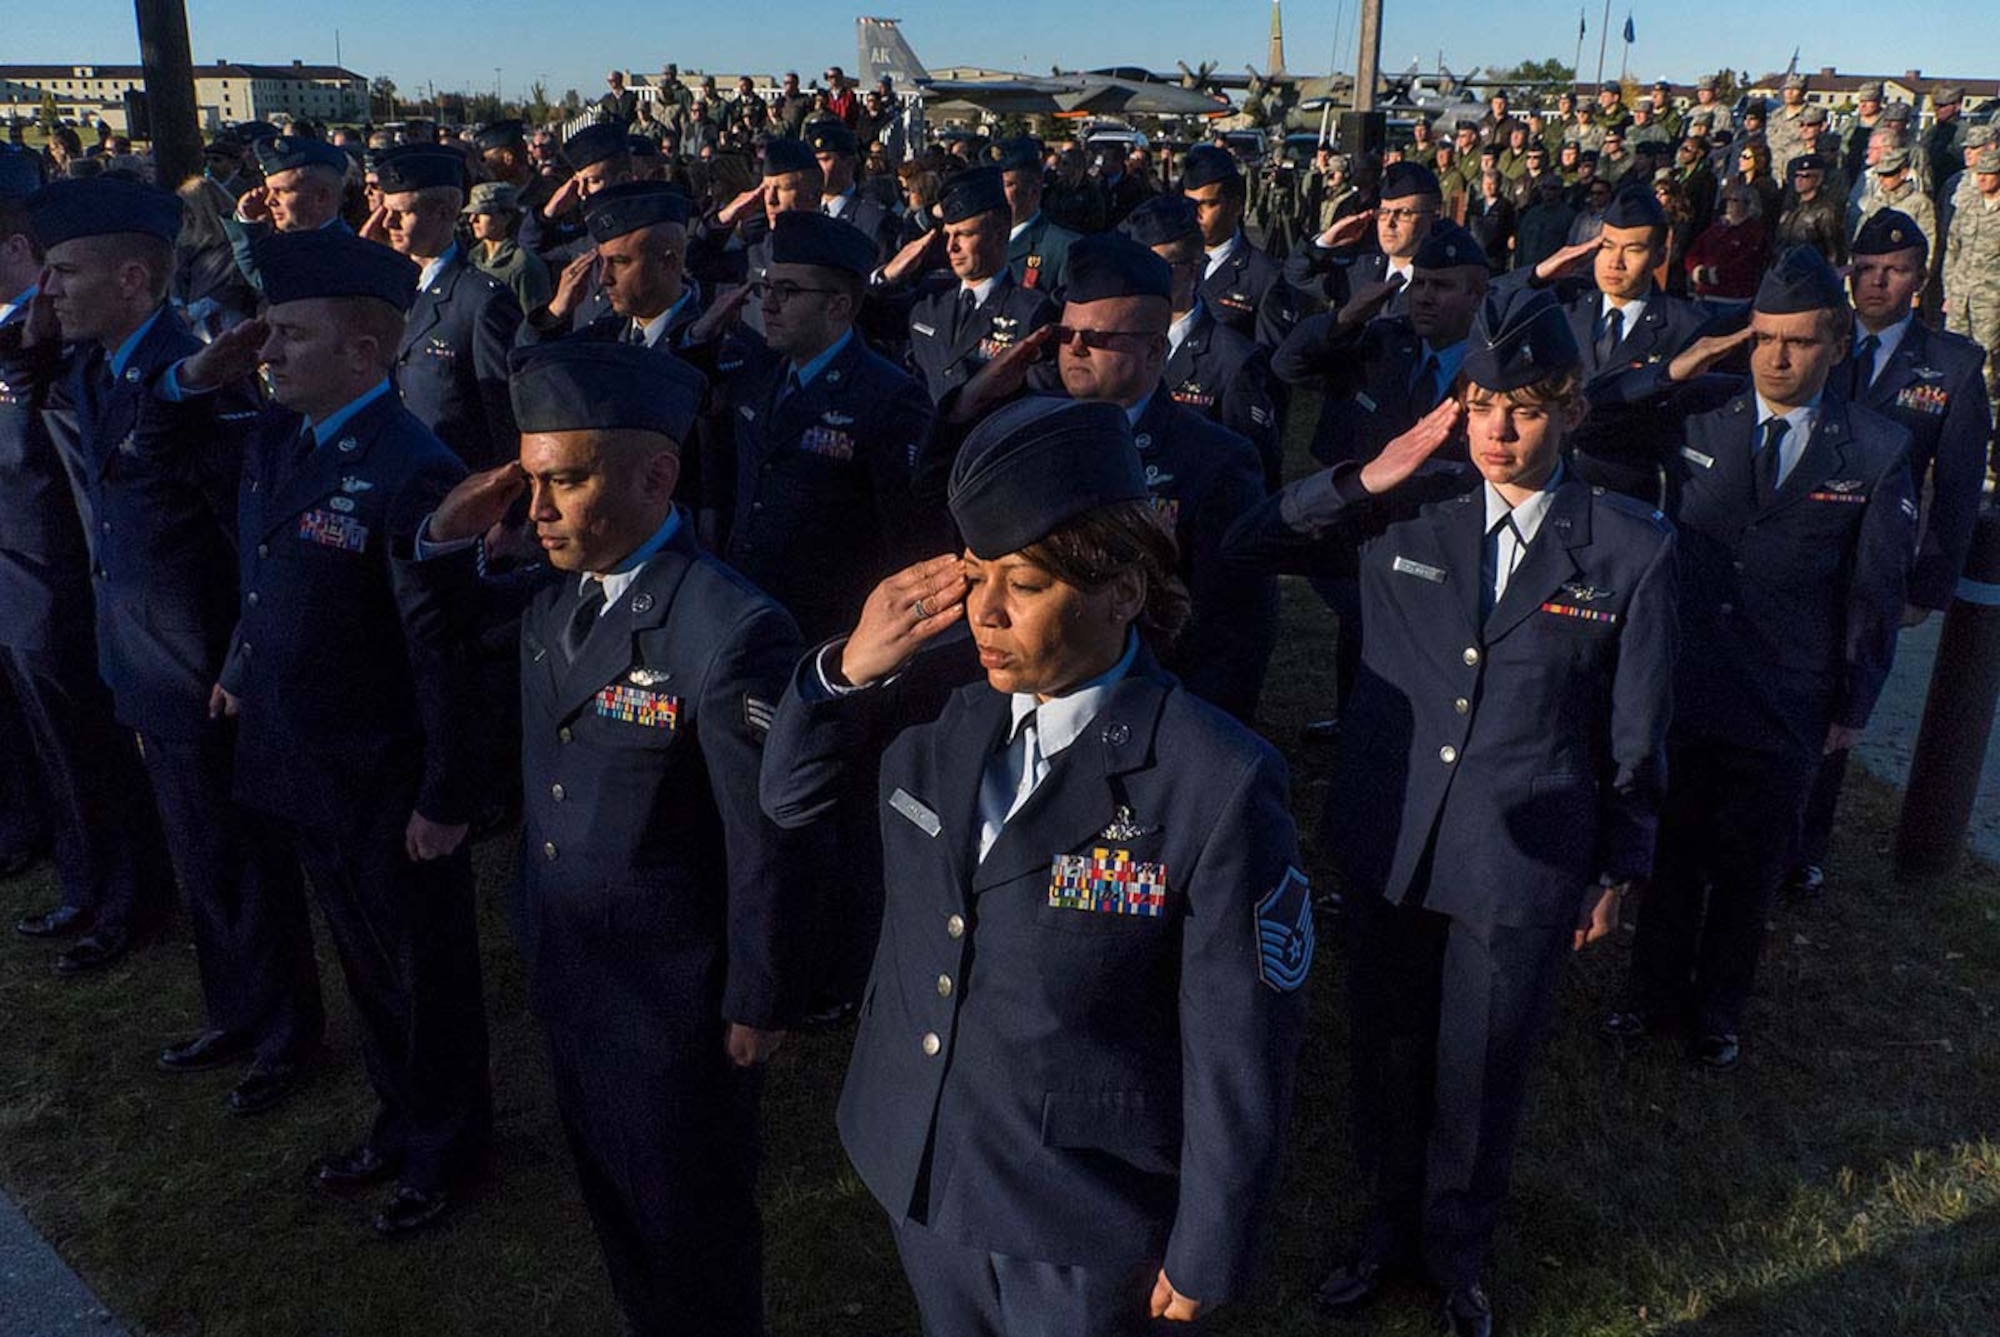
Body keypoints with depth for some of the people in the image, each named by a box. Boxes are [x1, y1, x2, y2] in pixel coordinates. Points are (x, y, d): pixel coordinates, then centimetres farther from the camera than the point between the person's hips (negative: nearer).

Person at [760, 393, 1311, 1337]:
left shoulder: (1218, 787, -24)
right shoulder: (941, 707, -8)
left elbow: (1238, 1052, -17)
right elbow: (788, 797, 5)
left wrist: (1206, 1258, -8)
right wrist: (850, 669, -14)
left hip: (1079, 1223, -5)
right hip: (917, 1178, 6)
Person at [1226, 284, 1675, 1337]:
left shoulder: (1631, 548, -8)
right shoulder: (1405, 510, -4)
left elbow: (1635, 729, -1)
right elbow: (1250, 546, -2)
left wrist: (1617, 869, 5)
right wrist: (1365, 483, -14)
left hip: (1523, 866, -1)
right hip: (1385, 845, 2)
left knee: (1482, 1074, 16)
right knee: (1387, 1053, 20)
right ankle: (1391, 1221, 47)